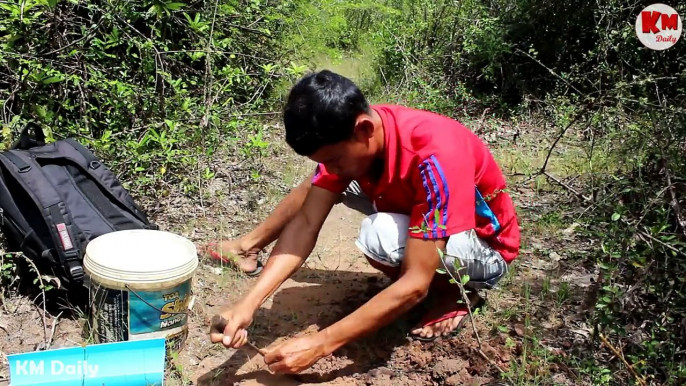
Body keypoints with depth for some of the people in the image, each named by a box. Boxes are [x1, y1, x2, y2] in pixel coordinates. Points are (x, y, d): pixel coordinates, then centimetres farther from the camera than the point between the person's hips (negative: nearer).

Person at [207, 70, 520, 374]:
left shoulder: (436, 158, -38)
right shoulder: (345, 135, -18)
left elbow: (416, 285, -36)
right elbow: (306, 223, -18)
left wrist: (320, 344, -35)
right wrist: (249, 303, -29)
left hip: (486, 249, -6)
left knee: (379, 236, -34)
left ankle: (456, 294, -8)